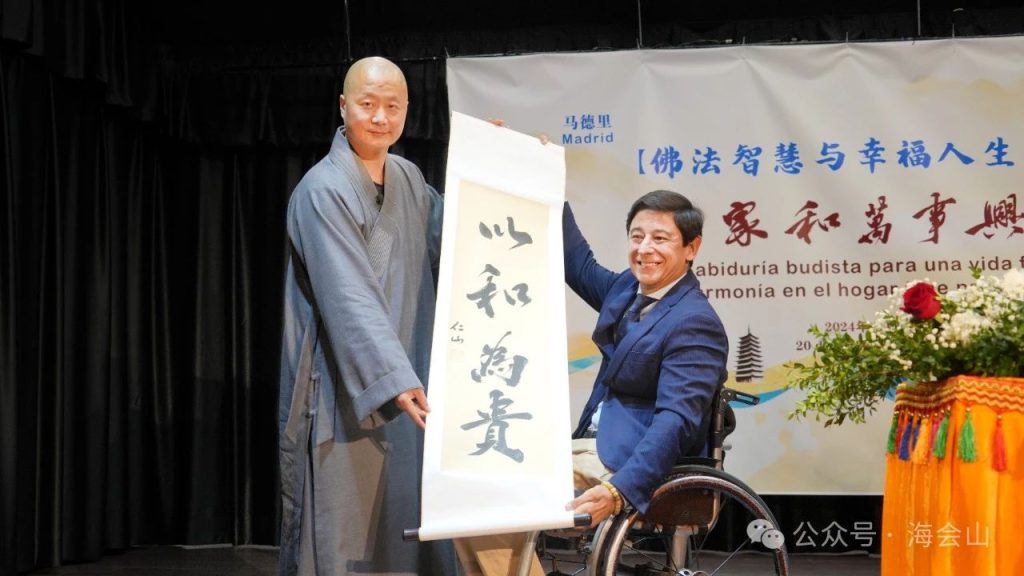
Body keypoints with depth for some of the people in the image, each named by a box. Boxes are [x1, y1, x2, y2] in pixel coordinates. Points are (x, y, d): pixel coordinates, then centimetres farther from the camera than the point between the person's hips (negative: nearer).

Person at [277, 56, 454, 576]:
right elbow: (349, 298, -23)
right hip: (344, 397, -7)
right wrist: (394, 380, -32)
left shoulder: (409, 179, 10)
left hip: (403, 387, 7)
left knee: (405, 530, 10)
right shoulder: (323, 191, -13)